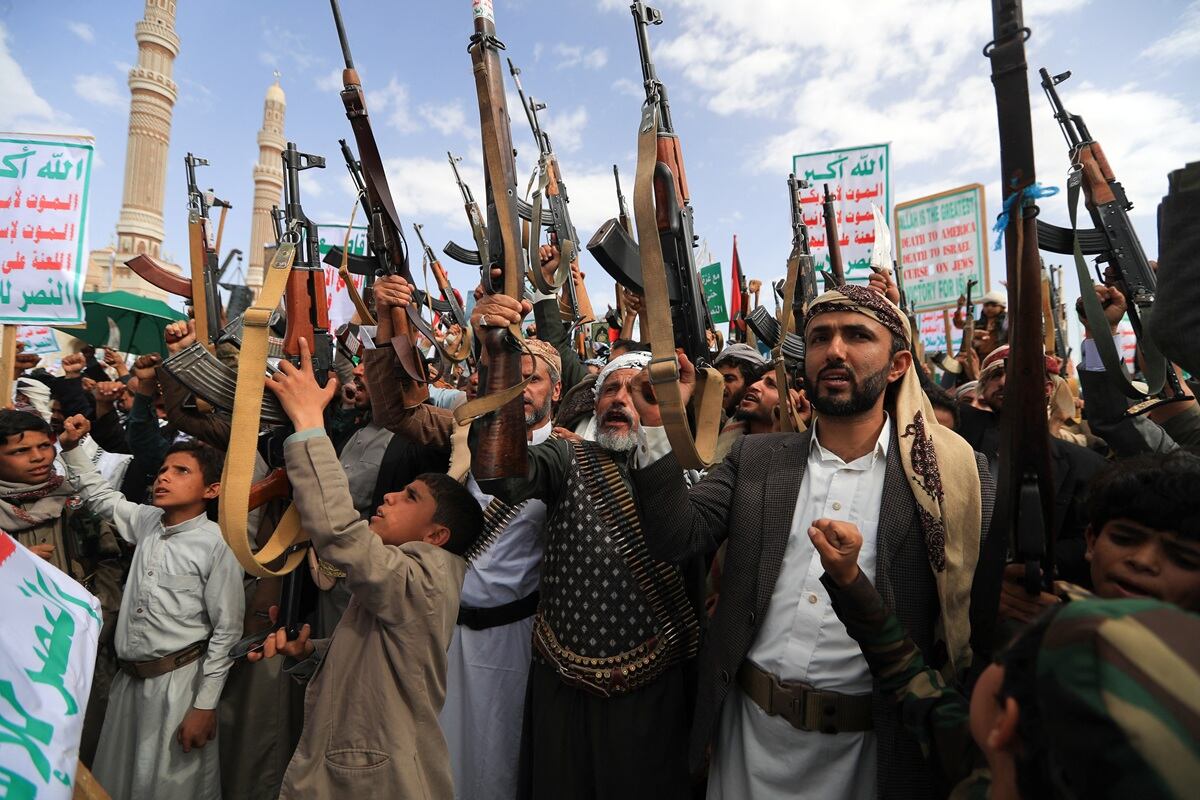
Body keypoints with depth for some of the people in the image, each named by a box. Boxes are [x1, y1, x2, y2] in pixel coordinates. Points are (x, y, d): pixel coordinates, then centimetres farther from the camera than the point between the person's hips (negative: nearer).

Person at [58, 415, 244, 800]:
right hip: (129, 677, 6)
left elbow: (226, 630, -15)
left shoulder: (218, 543, -18)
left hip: (179, 681, -6)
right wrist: (72, 447, 10)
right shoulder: (147, 521, 1)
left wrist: (205, 705, -13)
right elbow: (98, 494, 21)